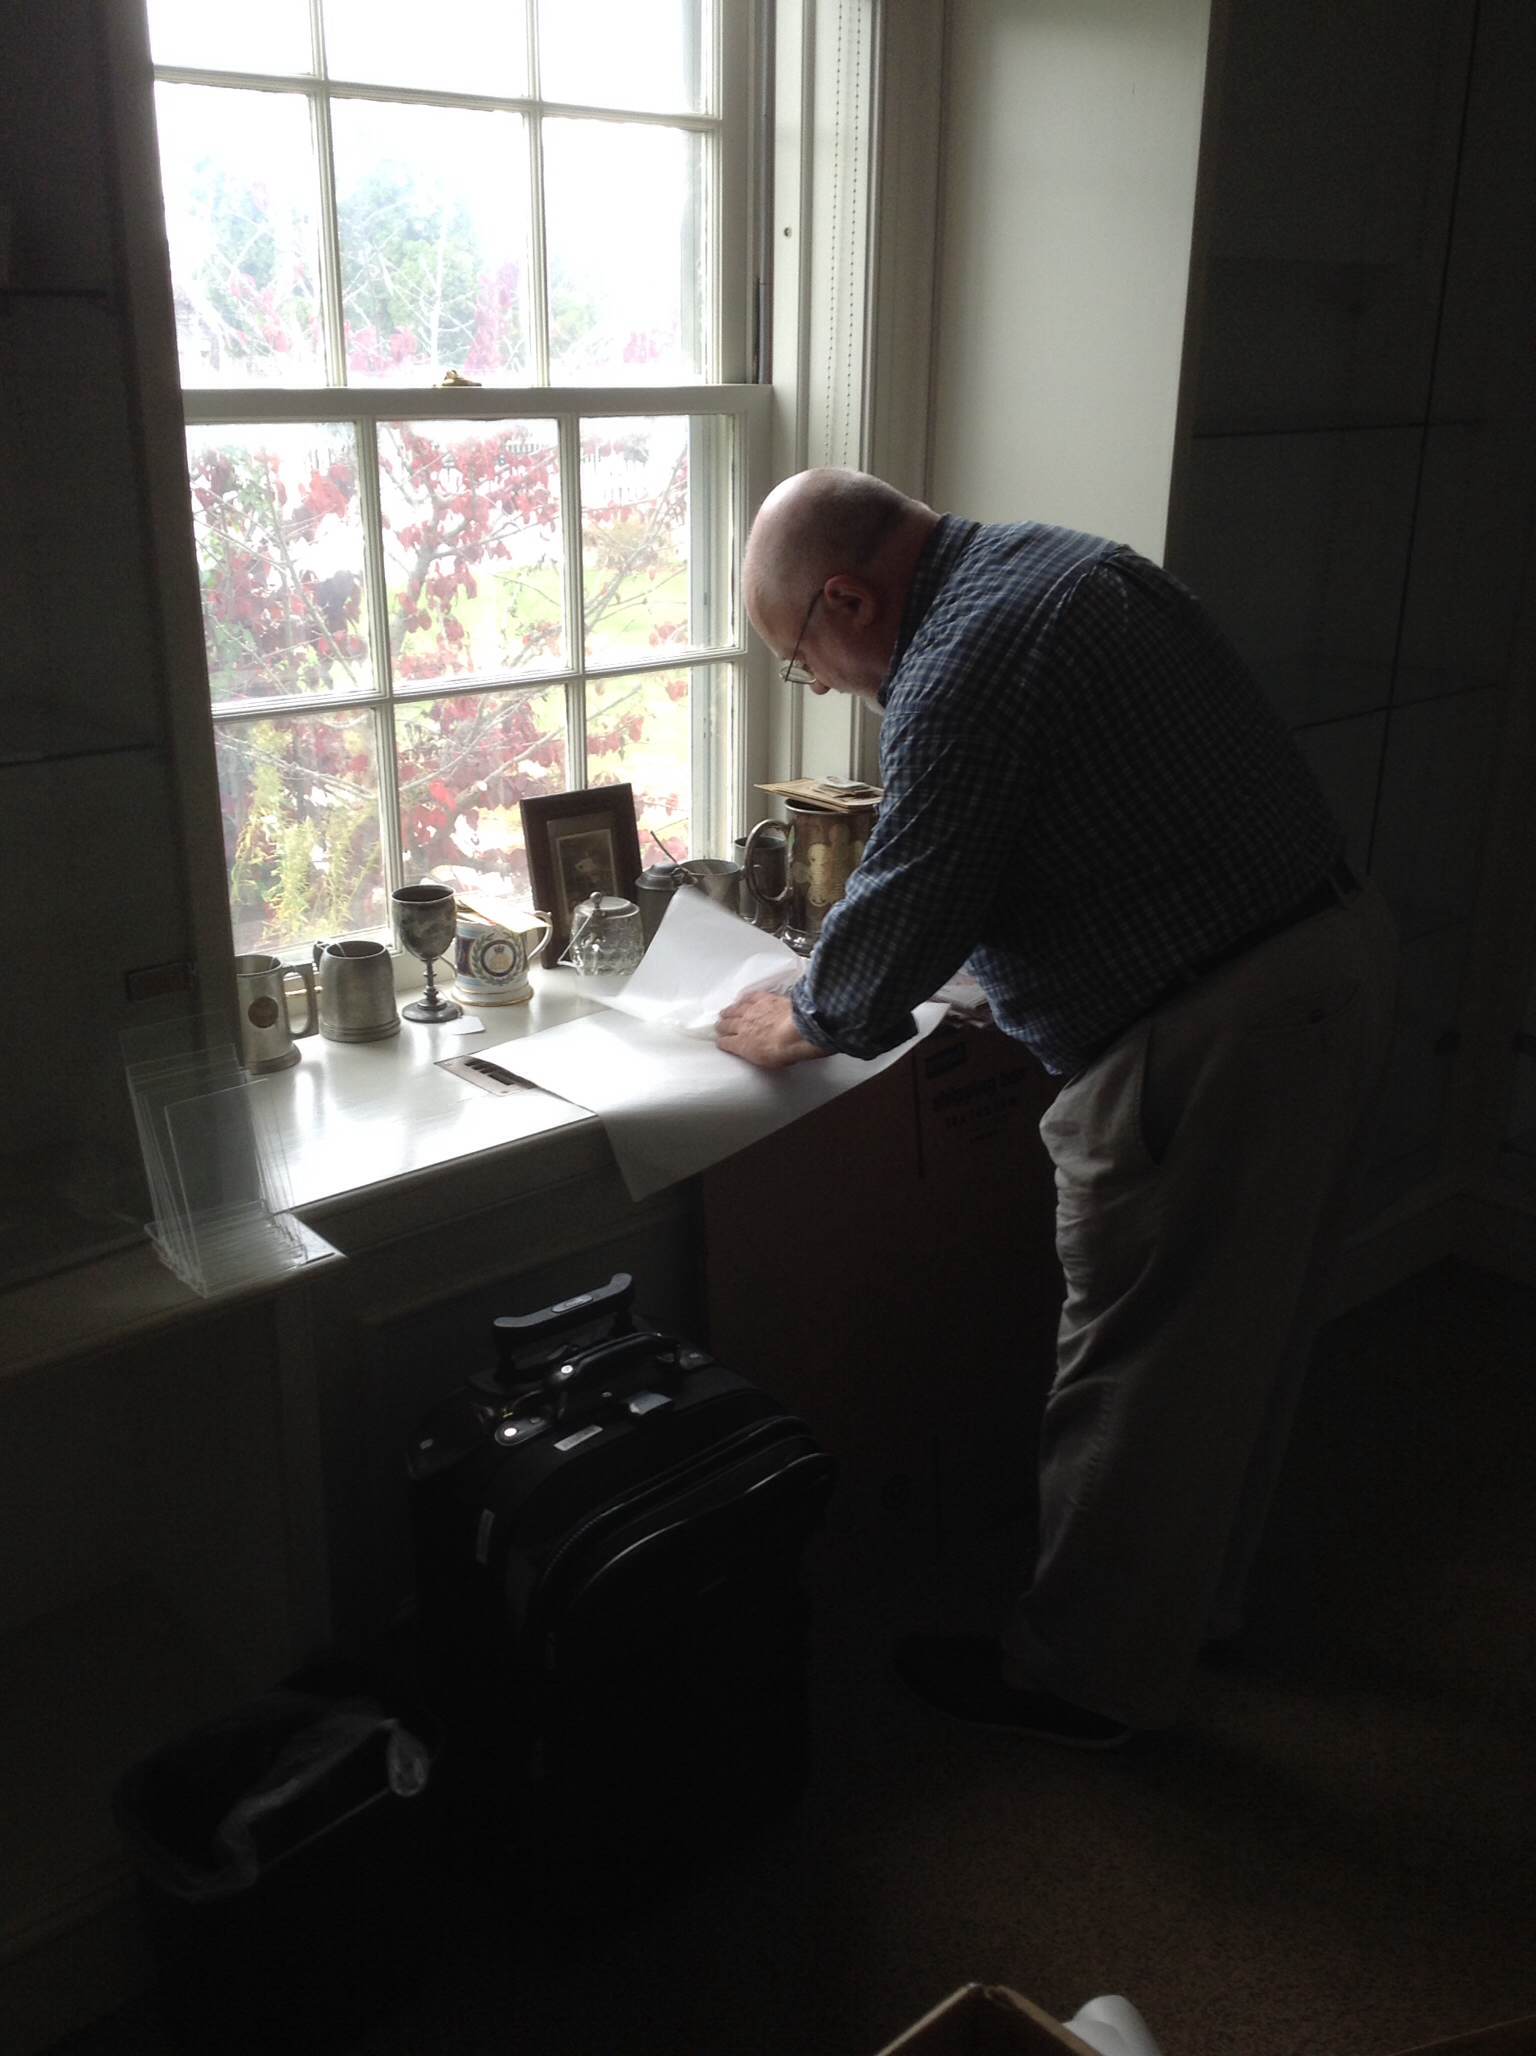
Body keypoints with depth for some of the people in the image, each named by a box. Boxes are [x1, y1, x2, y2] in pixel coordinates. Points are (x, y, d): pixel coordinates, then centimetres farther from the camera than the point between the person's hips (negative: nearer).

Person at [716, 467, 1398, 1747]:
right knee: (1242, 1330, 22)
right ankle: (1195, 1594, 42)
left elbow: (912, 902, -15)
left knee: (1136, 1367, 5)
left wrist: (804, 1022, 4)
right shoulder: (1062, 562, 14)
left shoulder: (961, 664, -18)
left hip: (1208, 1036, -10)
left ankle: (1086, 1676, 24)